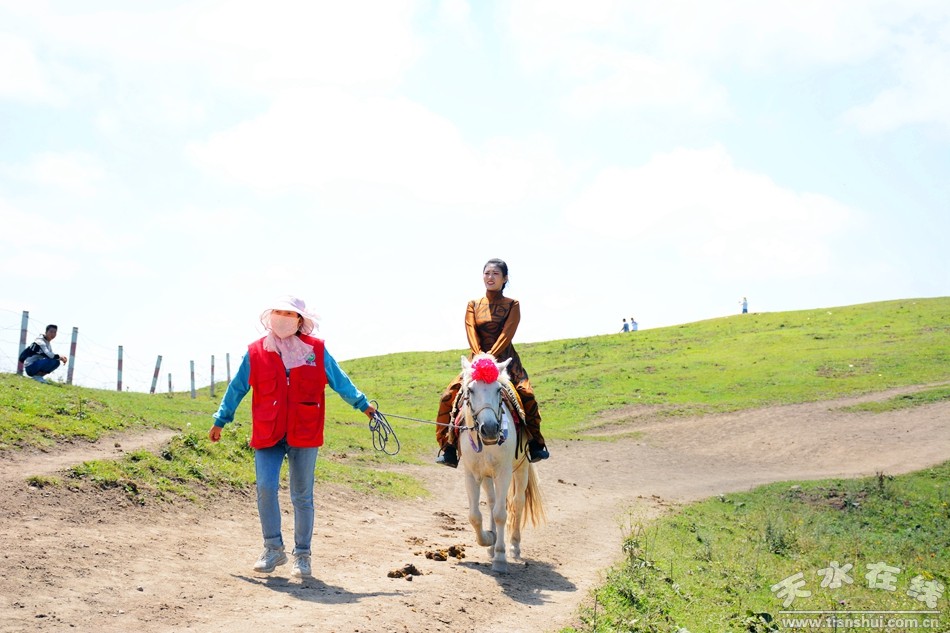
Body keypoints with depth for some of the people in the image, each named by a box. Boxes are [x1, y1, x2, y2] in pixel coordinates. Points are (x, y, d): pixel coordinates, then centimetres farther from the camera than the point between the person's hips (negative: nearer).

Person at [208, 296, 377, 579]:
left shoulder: (316, 350, 3)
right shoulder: (256, 352, 4)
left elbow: (340, 381, 14)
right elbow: (236, 389, 14)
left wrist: (363, 404, 15)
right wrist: (220, 421, 20)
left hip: (304, 434, 0)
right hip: (267, 435, 0)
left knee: (302, 496, 7)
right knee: (265, 488, -14)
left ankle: (302, 554, 19)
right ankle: (273, 549, 4)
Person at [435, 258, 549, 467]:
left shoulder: (512, 305, 5)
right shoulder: (473, 305, 12)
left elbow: (506, 335, -8)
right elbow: (472, 335, -1)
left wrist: (490, 357, -23)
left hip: (505, 360, -2)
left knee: (526, 396, -27)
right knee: (449, 397, -18)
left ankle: (535, 444, -11)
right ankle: (450, 448, -12)